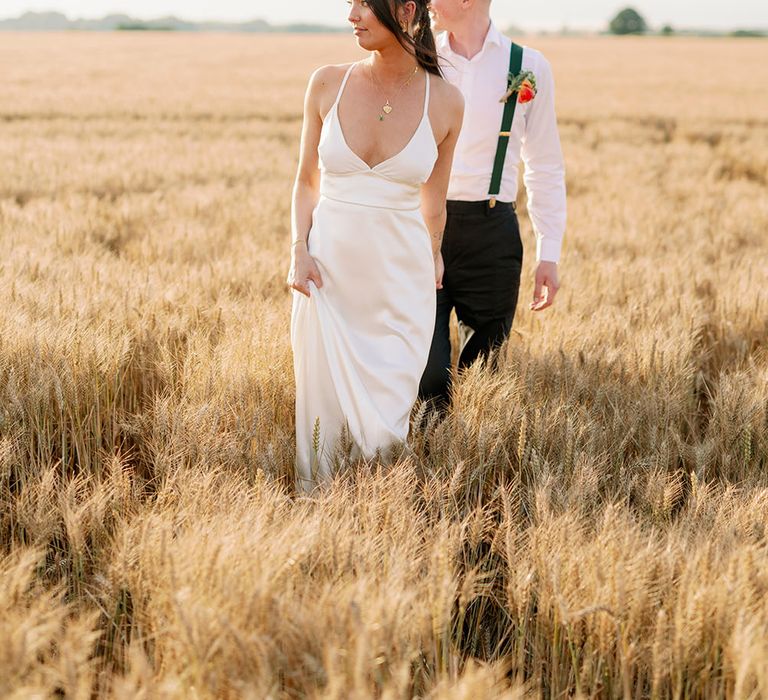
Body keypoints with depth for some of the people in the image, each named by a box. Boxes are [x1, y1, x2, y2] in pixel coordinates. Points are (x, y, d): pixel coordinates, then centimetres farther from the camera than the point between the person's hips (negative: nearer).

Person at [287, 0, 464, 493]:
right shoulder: (328, 84, -1)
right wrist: (299, 250, -5)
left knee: (387, 414, 4)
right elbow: (307, 182, 8)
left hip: (400, 281, -1)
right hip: (329, 269, 1)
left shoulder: (445, 102, -4)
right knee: (322, 405, 7)